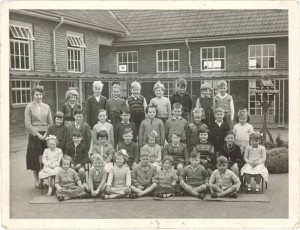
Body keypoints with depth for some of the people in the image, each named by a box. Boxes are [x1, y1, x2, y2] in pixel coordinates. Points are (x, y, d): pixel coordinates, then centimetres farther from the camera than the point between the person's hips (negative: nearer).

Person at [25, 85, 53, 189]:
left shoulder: (46, 107, 9)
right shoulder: (29, 107, 0)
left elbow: (50, 122, 10)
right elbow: (27, 124, -5)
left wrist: (46, 134, -4)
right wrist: (38, 134, -11)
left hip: (45, 135, 3)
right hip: (34, 135, -3)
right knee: (35, 159, 1)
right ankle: (37, 180, 10)